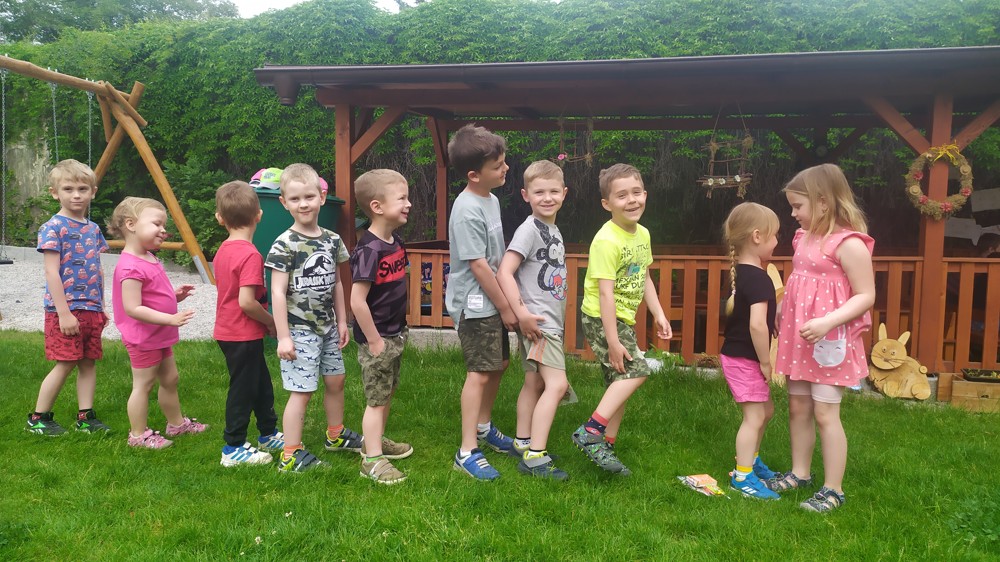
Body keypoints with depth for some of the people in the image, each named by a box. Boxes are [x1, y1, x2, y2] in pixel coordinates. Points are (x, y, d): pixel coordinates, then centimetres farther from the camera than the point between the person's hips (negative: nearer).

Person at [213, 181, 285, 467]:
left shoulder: (223, 250, 5)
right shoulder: (250, 255, -22)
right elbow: (246, 302, -28)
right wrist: (271, 322, -12)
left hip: (228, 330, 9)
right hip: (244, 335, -9)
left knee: (261, 384, 20)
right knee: (243, 389, 4)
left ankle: (269, 434, 35)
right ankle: (233, 449, 16)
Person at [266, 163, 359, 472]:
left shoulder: (331, 240, 4)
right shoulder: (285, 244, -13)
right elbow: (278, 292, -14)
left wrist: (342, 321, 13)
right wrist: (283, 336, -16)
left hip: (327, 326, 6)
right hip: (299, 329, -6)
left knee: (336, 380, 17)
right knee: (302, 390, -3)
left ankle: (336, 434, 38)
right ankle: (291, 455, 8)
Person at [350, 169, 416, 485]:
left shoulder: (396, 242, 4)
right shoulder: (369, 250, -23)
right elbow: (357, 300, -25)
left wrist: (398, 330, 14)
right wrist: (374, 341, -19)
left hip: (395, 334, 8)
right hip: (377, 337, -8)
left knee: (388, 393, 21)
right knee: (377, 399, 2)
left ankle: (376, 441, 39)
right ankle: (372, 460, 15)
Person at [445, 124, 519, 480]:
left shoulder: (491, 199, 8)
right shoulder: (467, 210, -21)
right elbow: (477, 265, -21)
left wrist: (506, 299, 16)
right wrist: (506, 307, -14)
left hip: (492, 300, 9)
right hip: (475, 304, -9)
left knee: (499, 363, 18)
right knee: (480, 371, -6)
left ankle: (483, 427, 36)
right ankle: (467, 451, 2)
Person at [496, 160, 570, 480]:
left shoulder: (553, 230, 13)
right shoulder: (529, 229, -14)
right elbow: (504, 272, -21)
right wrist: (522, 314, -24)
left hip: (551, 320, 9)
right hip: (535, 321, -9)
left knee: (535, 382, 15)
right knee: (557, 383, -14)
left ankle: (523, 443, 26)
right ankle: (535, 457, -10)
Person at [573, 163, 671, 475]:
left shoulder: (642, 234, 6)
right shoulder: (607, 240, -21)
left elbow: (644, 278, 18)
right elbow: (605, 292, -24)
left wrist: (659, 315, 13)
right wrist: (613, 341, -24)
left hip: (623, 319, 9)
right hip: (600, 318, -9)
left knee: (619, 383, 12)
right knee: (635, 370, -18)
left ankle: (604, 448, 23)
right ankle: (591, 431, -13)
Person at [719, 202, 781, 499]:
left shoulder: (740, 272, 7)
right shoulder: (759, 279, -22)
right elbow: (757, 324, -30)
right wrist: (766, 363, -20)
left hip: (737, 354, 10)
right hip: (744, 358, -10)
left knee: (765, 410, 22)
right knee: (755, 416, 0)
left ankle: (749, 460, 37)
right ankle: (742, 476, 11)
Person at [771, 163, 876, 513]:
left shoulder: (849, 243, -16)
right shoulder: (805, 238, 9)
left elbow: (866, 296, -17)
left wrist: (827, 322, -27)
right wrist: (781, 311, 13)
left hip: (830, 342, -8)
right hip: (798, 339, 8)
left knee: (825, 413, -3)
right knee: (797, 408, 15)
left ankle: (833, 490, 10)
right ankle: (799, 473, 30)